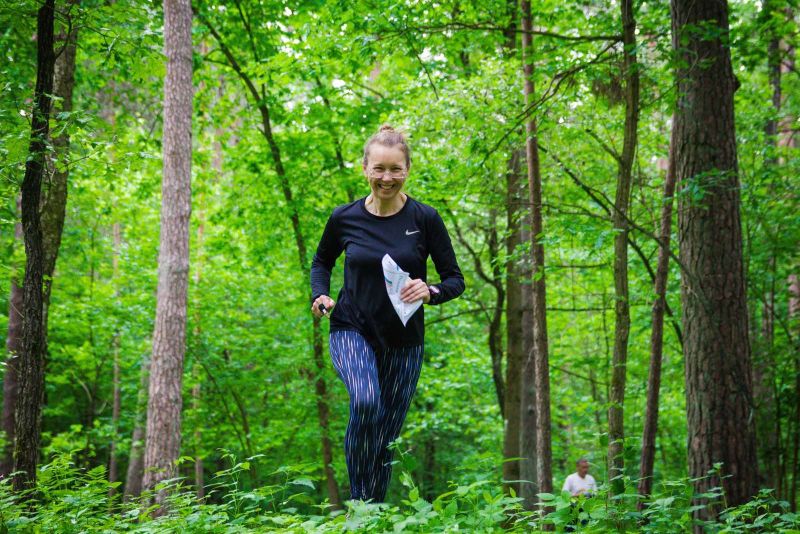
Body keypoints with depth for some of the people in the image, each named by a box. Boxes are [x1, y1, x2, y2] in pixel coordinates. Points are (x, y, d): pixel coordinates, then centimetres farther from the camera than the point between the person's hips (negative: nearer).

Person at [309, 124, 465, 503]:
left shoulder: (425, 219, -7)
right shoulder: (344, 218, -4)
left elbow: (455, 279, -2)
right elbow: (321, 262, 15)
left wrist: (430, 292, -23)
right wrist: (320, 295, -5)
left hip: (403, 340, 1)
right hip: (352, 330, -1)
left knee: (387, 434, 9)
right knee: (366, 401, -30)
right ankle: (358, 500, -13)